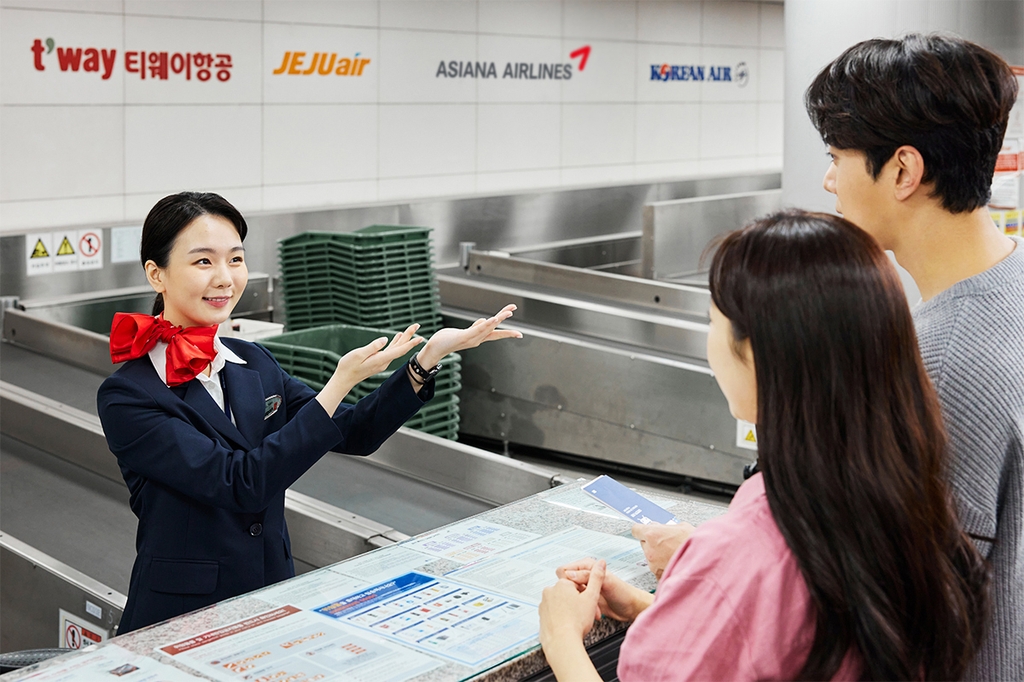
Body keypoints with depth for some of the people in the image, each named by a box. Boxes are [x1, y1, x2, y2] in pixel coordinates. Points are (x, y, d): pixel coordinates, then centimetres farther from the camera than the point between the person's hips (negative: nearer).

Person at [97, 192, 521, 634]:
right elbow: (241, 485, -19)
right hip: (182, 616, -4)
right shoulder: (126, 396, -12)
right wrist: (341, 382, -21)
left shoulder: (255, 364, 6)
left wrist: (429, 356, -6)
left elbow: (354, 433, 7)